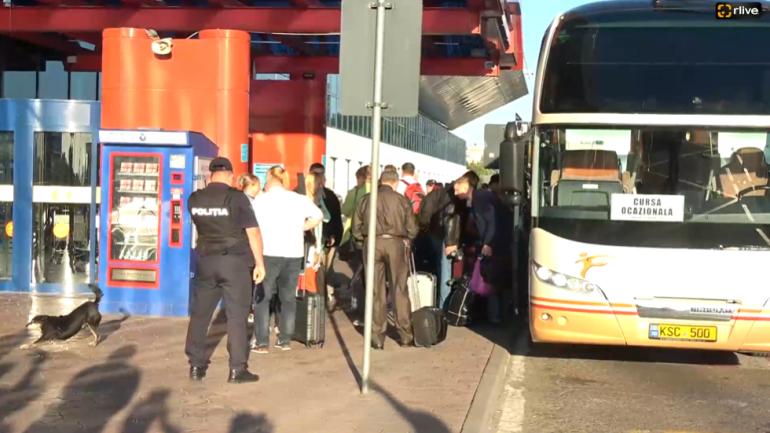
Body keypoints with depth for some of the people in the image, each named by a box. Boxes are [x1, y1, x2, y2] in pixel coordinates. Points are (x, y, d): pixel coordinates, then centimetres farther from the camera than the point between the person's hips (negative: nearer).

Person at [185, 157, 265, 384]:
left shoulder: (195, 199, 4)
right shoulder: (237, 197, -10)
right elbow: (253, 232, -11)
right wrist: (260, 263, -6)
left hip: (205, 260, 4)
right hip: (235, 261, -4)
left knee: (200, 313, 12)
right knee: (237, 315, 1)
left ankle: (196, 365, 17)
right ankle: (237, 369, 3)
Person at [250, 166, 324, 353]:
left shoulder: (261, 199, -2)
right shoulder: (298, 199, 7)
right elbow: (318, 216, 6)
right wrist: (299, 228, 11)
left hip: (269, 253, -3)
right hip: (294, 254, 4)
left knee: (262, 297, 5)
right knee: (289, 297, 14)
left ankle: (262, 343, 2)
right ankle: (285, 340, 17)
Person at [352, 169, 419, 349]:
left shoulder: (366, 199, 9)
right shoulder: (401, 200, 4)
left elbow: (356, 229, 7)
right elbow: (412, 229, 3)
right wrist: (405, 240, 21)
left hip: (372, 243, 1)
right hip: (395, 242, -1)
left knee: (376, 291, 6)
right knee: (400, 289, 8)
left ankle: (377, 338, 8)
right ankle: (405, 335, 12)